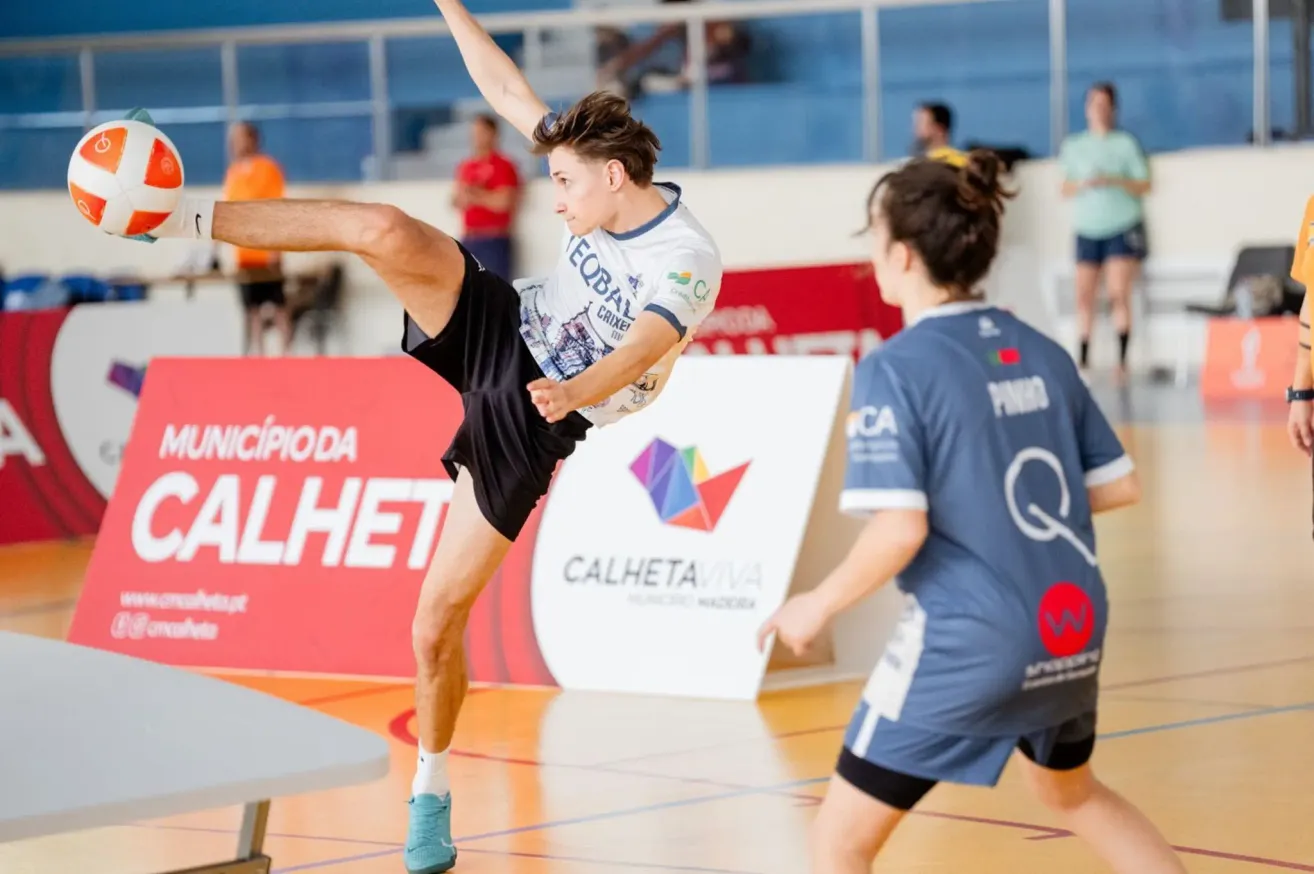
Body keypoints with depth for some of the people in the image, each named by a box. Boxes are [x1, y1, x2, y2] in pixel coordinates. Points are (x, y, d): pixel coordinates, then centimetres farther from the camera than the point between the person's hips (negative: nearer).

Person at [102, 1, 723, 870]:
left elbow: (637, 355, -38)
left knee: (438, 621, -5)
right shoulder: (603, 173, -4)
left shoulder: (690, 262, -23)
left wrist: (575, 392, -57)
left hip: (527, 422, -5)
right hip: (497, 329, 5)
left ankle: (432, 791, 18)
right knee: (383, 228, -24)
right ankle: (182, 218, -12)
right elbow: (507, 91, 5)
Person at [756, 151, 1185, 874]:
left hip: (963, 646, -7)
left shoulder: (896, 367, -13)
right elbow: (1118, 486, 12)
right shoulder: (1041, 353, 6)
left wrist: (819, 605, -7)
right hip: (1072, 632, 7)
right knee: (1073, 792, 34)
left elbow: (900, 528, -21)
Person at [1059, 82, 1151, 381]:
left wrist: (1112, 181, -15)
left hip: (1123, 229, -3)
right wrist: (1082, 184, -12)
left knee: (1119, 294, -12)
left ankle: (1122, 360, -11)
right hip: (1087, 230, 3)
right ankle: (1083, 359, 3)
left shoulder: (1126, 144, 1)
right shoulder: (1073, 146, 9)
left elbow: (1144, 185, 0)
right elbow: (1065, 189, 9)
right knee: (1084, 296, -2)